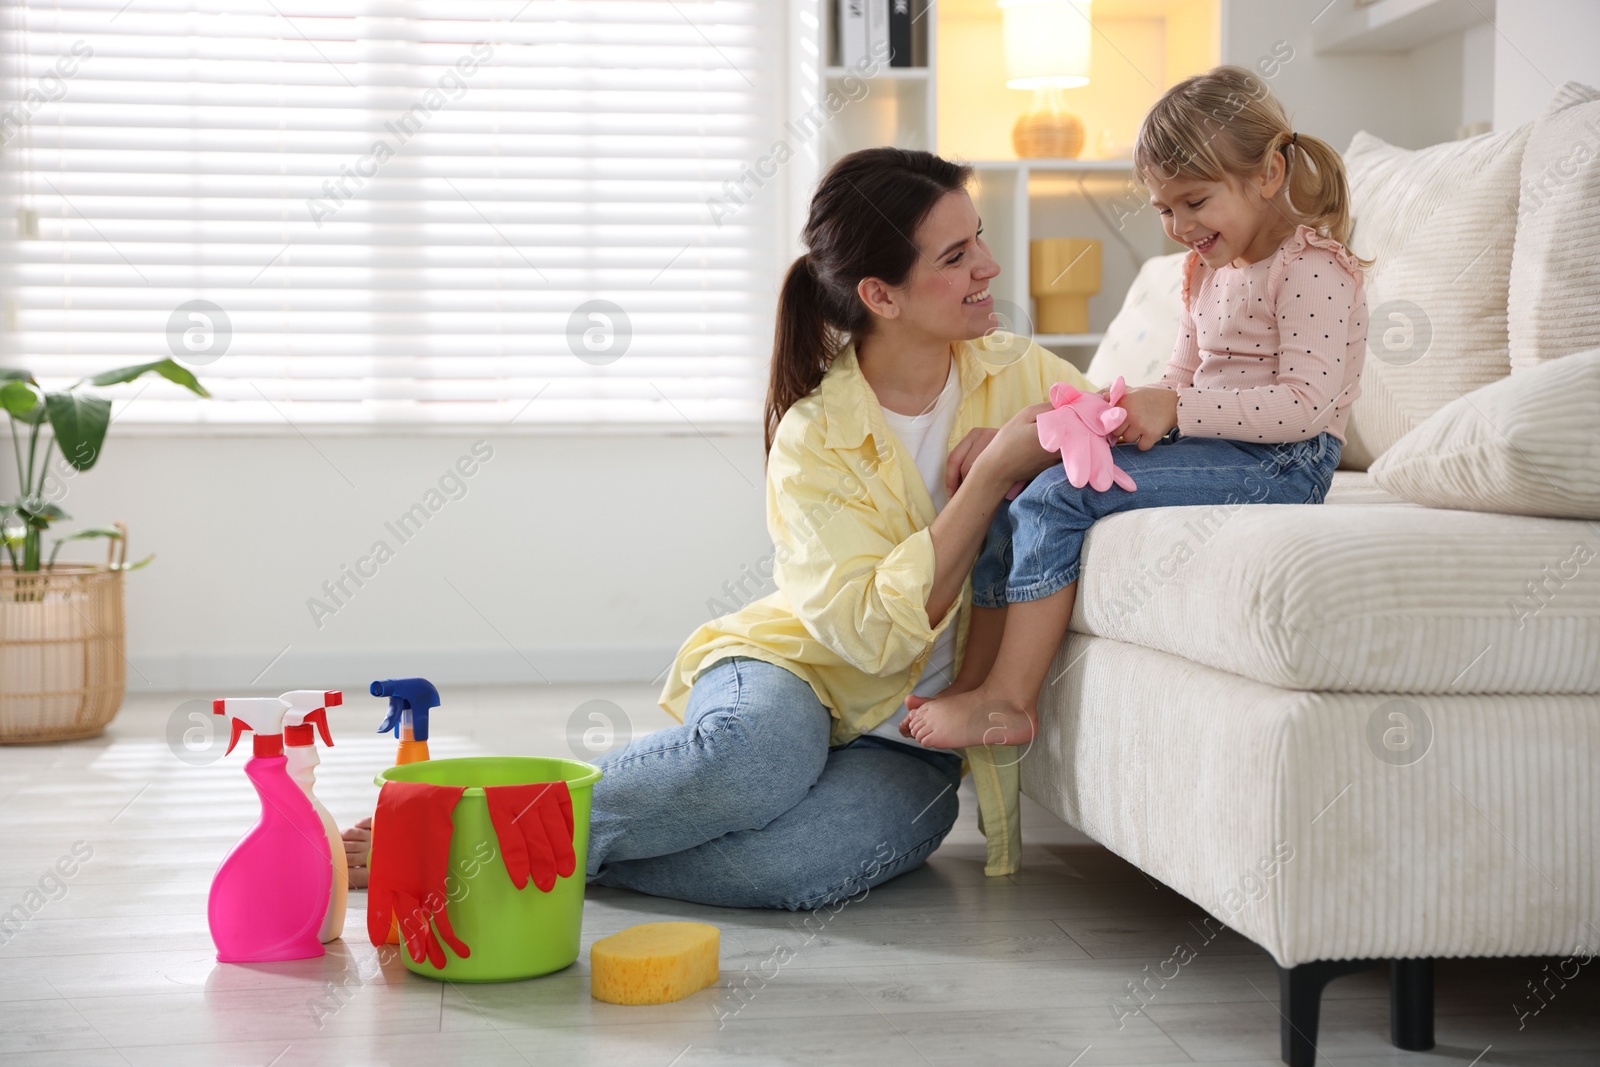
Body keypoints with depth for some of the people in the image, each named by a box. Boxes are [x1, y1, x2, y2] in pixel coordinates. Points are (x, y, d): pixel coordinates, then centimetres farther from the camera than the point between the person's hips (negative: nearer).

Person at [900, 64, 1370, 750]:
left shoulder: (1312, 268, -12)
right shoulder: (1206, 268, 17)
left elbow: (1309, 403, -20)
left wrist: (1176, 409, -22)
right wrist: (1142, 408, -1)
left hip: (1279, 462, -9)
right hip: (1209, 444, 10)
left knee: (1058, 497, -23)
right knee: (1014, 501, -3)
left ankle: (1009, 697, -18)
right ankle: (976, 686, -4)